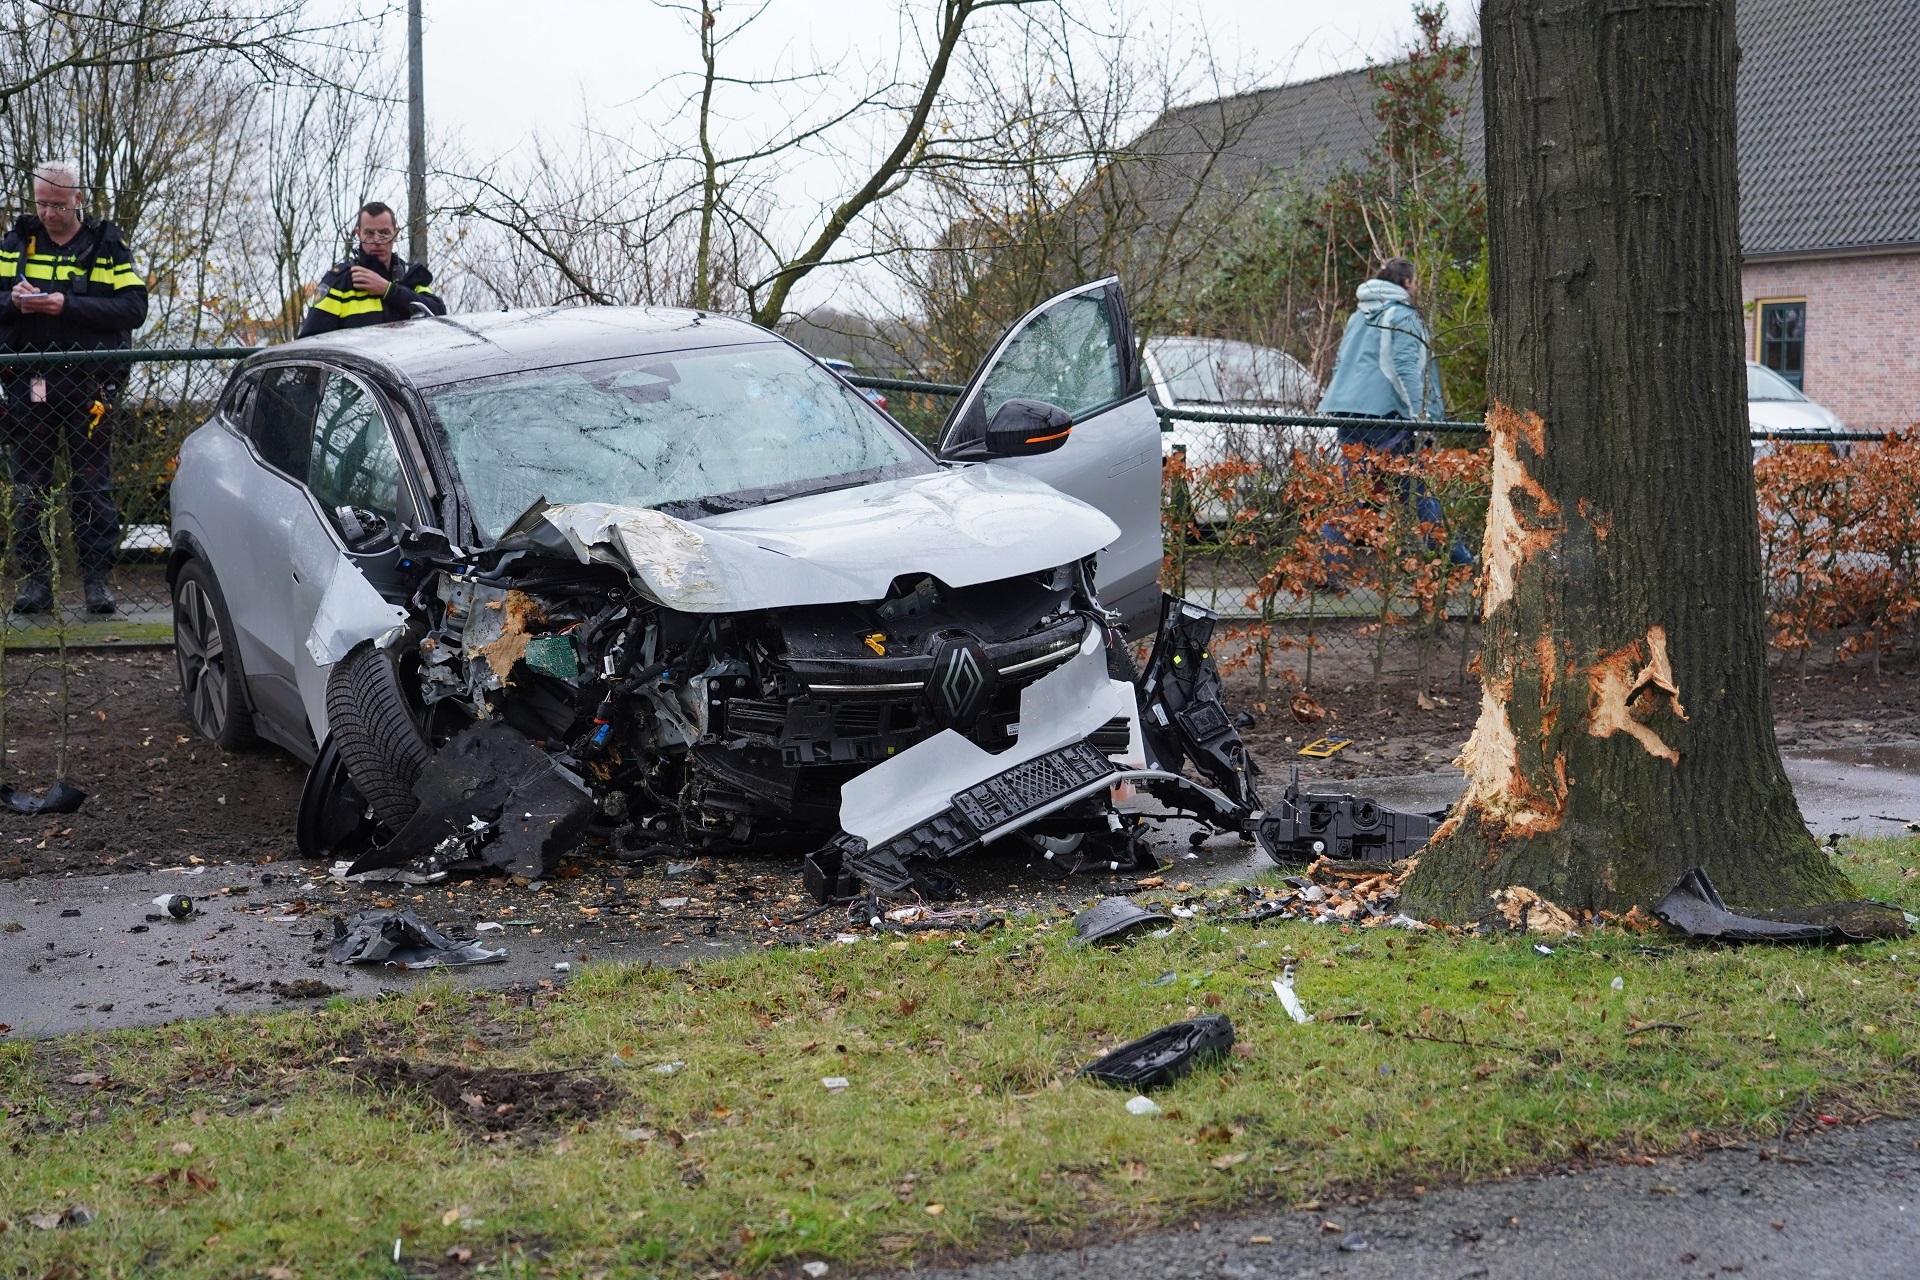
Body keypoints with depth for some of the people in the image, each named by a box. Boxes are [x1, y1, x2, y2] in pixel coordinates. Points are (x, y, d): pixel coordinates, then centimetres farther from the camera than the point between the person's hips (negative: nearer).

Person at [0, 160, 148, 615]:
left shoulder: (106, 244, 3)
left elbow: (134, 308, -7)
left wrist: (68, 305, -17)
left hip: (88, 383, -3)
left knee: (93, 483, 0)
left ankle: (98, 577, 6)